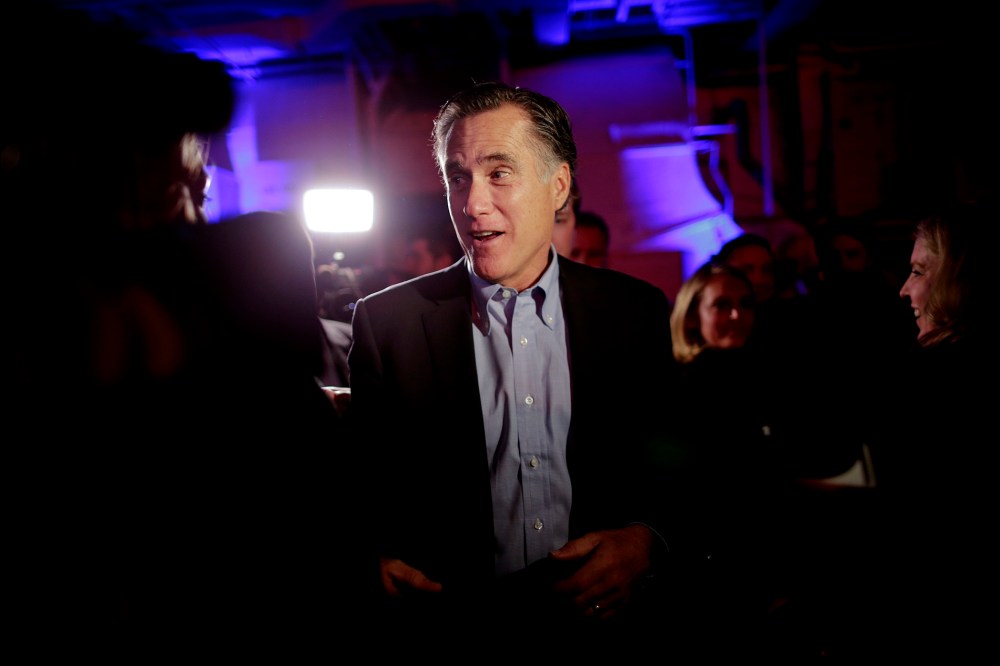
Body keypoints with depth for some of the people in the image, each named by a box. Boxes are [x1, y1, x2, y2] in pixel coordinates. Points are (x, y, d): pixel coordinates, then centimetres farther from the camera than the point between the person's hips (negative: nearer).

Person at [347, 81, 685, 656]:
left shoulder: (637, 311, 5)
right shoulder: (387, 321, 2)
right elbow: (360, 488, 5)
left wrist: (647, 542, -8)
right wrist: (376, 563, -14)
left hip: (605, 629, 2)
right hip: (450, 632, -1)